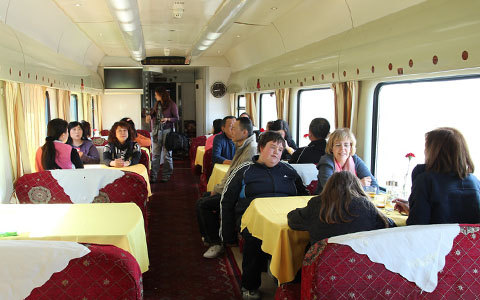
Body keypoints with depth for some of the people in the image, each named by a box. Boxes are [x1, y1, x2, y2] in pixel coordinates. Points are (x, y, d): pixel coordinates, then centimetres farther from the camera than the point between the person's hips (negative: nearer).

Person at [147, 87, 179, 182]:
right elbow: (153, 112, 29)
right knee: (155, 154, 4)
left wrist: (168, 119, -20)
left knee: (167, 154, 2)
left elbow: (176, 118, -4)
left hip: (167, 131, -5)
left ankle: (166, 175, 12)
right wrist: (149, 115, 7)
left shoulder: (171, 104, -6)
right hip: (156, 131, 6)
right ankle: (153, 176, 7)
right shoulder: (157, 104, 12)